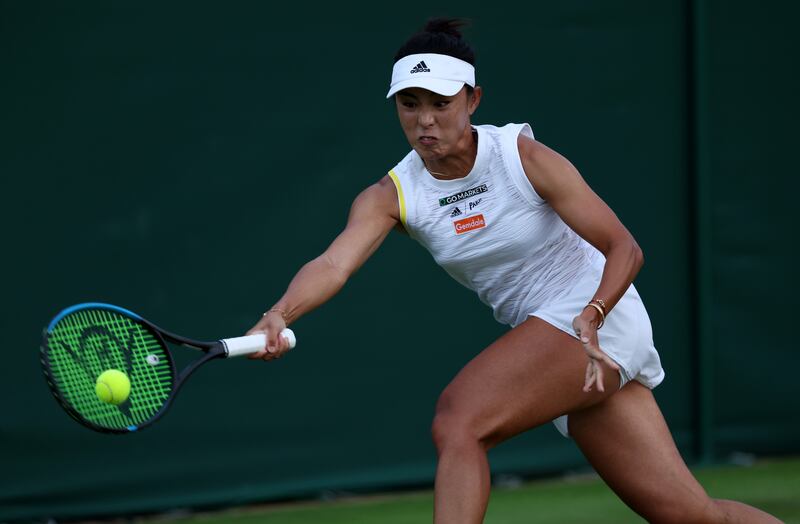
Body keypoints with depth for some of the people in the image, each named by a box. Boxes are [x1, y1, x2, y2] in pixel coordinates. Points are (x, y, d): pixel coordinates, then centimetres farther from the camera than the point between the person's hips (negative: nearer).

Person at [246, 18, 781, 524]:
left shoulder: (522, 156, -15)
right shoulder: (391, 196, -4)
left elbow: (625, 248, -13)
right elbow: (335, 264, -22)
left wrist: (591, 316, -31)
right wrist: (279, 315, -42)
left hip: (596, 325, -5)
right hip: (543, 336, 5)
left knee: (457, 422, -25)